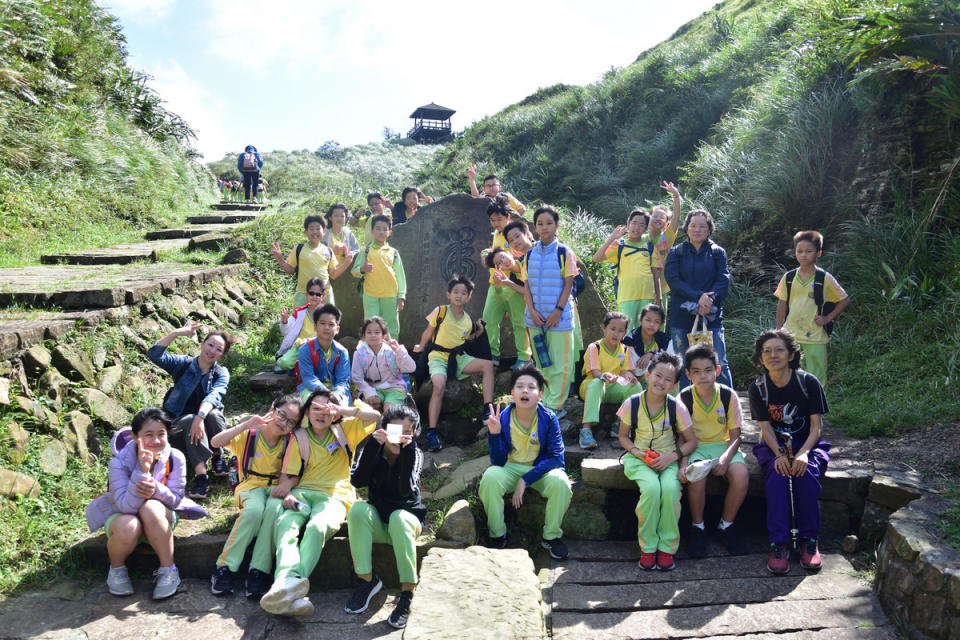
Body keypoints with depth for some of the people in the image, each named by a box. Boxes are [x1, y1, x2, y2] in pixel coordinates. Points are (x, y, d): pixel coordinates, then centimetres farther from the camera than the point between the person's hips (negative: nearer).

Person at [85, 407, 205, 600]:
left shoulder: (175, 458, -18)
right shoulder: (120, 462, -24)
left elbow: (176, 500, -14)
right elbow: (125, 506, -32)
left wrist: (156, 489, -36)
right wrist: (141, 472, -45)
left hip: (160, 517, 1)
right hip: (121, 514, -1)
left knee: (151, 509, -35)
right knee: (127, 527, -37)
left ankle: (168, 570, -19)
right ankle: (116, 569, -2)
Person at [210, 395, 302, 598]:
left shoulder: (290, 442, 8)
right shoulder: (249, 435, 2)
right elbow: (216, 442, -12)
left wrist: (288, 483, -21)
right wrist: (246, 425, -18)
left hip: (276, 488, 1)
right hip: (251, 486, -1)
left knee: (274, 509, -35)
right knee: (254, 510, -36)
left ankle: (259, 571, -29)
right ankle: (224, 567, -22)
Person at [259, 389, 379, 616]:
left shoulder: (344, 431, 15)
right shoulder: (299, 438, 17)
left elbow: (375, 416, 4)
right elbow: (288, 475, 13)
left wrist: (342, 410, -5)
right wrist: (288, 494, -8)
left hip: (334, 497, -2)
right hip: (302, 494, 2)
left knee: (317, 527, -36)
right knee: (285, 523, -34)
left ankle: (287, 587, -51)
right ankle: (288, 581, -56)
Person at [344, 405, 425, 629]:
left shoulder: (415, 454, -8)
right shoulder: (373, 449, -4)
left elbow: (406, 489, -27)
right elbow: (357, 481, -23)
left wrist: (407, 448, -33)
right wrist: (373, 443, -31)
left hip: (407, 517, -2)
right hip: (377, 521, 2)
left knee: (398, 518, -35)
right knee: (358, 509, -29)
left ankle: (407, 593, -32)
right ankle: (366, 579, -21)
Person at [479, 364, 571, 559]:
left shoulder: (549, 419, -14)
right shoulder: (502, 418, -14)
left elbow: (556, 457, -16)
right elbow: (498, 462, -13)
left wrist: (526, 479, -24)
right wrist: (494, 434, -31)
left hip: (541, 469, 0)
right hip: (510, 468, 0)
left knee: (560, 483, -31)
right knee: (490, 478, -31)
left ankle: (551, 536, -5)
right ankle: (497, 536, -8)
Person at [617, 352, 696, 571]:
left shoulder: (676, 407, -7)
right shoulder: (632, 404, -8)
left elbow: (691, 441, 0)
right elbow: (623, 437, 5)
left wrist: (672, 456, -16)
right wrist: (637, 452, -14)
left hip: (669, 458, 1)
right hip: (640, 459, 0)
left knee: (670, 488, -31)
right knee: (651, 488, -31)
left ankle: (667, 547, -11)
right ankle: (647, 547, -11)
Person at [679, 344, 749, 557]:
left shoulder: (729, 395, -6)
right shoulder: (684, 397, -8)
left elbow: (735, 435, -3)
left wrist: (726, 457, -23)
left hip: (723, 445, 1)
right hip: (695, 447, -1)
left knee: (741, 476, -27)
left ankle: (726, 525, -2)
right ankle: (697, 527, -6)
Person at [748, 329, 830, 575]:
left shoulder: (809, 382, -7)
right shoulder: (758, 388, -3)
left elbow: (816, 426, -9)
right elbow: (766, 428, -6)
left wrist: (803, 453, -26)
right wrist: (779, 454, -25)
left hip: (808, 444, 0)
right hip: (773, 446, 0)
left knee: (806, 474, -31)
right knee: (777, 475, -31)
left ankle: (809, 541, -15)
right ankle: (778, 544, -25)